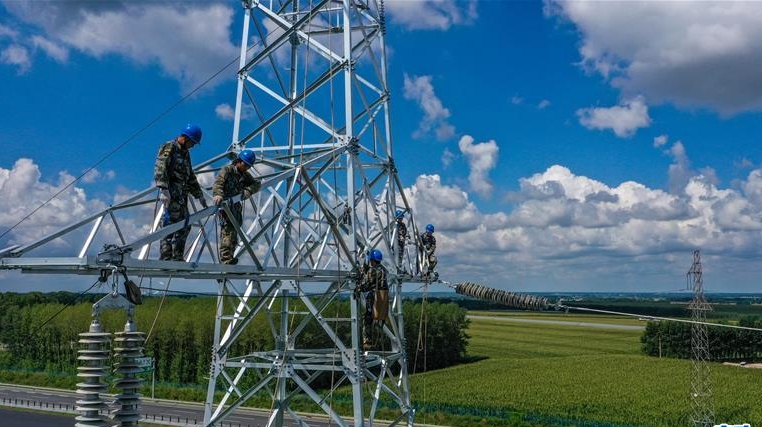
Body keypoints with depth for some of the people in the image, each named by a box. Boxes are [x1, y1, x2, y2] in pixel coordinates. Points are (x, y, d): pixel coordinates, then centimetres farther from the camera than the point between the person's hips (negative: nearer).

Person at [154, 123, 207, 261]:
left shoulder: (185, 153, 26)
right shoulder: (169, 148, -2)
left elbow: (191, 177, 32)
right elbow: (160, 169, -14)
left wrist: (199, 194, 30)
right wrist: (163, 189, -24)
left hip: (182, 195, 9)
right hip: (171, 193, -9)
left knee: (184, 226, 5)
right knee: (171, 224, -13)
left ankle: (177, 258, 9)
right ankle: (165, 257, -12)